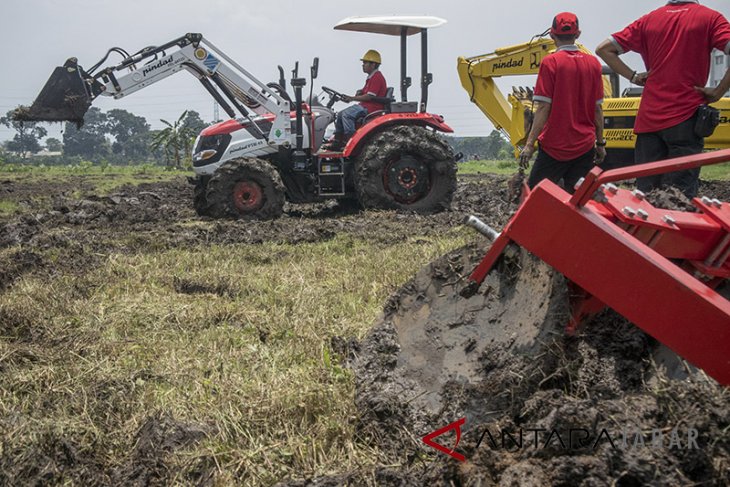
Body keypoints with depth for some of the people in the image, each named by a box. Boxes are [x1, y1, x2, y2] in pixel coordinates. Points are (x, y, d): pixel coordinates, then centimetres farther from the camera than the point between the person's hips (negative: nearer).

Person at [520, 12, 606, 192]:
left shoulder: (550, 62, -8)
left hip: (555, 146, -4)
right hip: (585, 146, 4)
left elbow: (544, 108, -12)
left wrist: (529, 144, -10)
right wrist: (600, 143, 15)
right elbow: (597, 109, 6)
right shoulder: (593, 63, 3)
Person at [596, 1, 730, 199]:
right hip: (686, 117, -3)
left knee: (645, 192, 8)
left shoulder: (649, 20, 10)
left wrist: (634, 77, 9)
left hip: (649, 117, 3)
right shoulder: (710, 18, 0)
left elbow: (603, 49, 10)